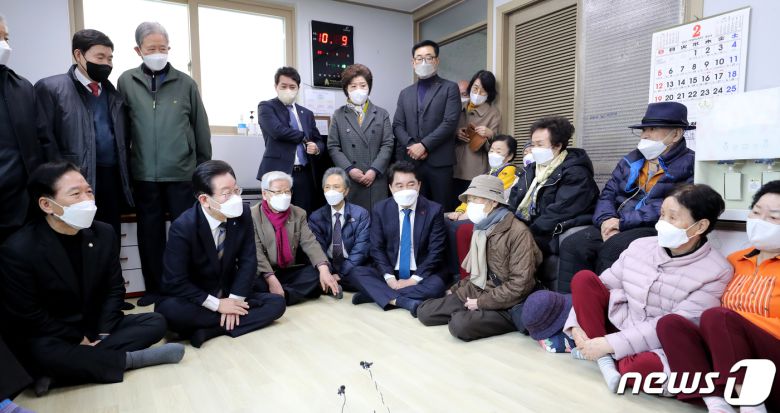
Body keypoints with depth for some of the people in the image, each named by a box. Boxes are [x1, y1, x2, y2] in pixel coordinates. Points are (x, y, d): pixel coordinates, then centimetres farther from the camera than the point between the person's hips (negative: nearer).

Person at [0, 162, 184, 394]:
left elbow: (114, 289, 2)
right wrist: (80, 341, -14)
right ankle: (132, 358, -20)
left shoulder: (104, 234, -4)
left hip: (96, 329, 5)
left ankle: (63, 371, -21)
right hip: (51, 339, -5)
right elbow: (27, 317, -15)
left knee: (155, 323, -13)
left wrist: (102, 336, -10)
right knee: (43, 354, -37)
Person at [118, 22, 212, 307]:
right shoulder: (126, 82, 4)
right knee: (150, 233, 10)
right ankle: (155, 288, 23)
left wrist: (204, 166, 7)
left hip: (182, 172, -1)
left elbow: (201, 128, 6)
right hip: (144, 174, 1)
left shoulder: (185, 83, 3)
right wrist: (127, 164, 7)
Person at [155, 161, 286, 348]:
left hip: (229, 296, 4)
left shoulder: (242, 213, -11)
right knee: (168, 310, -35)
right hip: (194, 301, -4)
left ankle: (207, 330, -20)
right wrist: (217, 305, -22)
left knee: (277, 303, -15)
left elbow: (248, 260, -6)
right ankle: (232, 319, -16)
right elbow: (175, 282, -20)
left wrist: (235, 298, -15)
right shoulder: (182, 227, -22)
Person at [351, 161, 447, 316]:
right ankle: (404, 301, -34)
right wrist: (389, 278, -17)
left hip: (421, 275, -1)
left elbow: (435, 251, -8)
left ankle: (378, 295, -24)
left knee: (437, 285, -33)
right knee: (358, 276, -23)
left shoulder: (434, 210, -6)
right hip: (390, 274, 1)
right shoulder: (380, 210, 0)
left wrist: (414, 280, -17)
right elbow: (377, 248, -2)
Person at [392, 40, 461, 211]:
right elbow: (397, 126, 10)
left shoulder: (450, 88, 5)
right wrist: (412, 146, -8)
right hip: (410, 161, 3)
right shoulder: (405, 93, 18)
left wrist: (424, 145, -13)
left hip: (439, 162, -3)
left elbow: (449, 123, -7)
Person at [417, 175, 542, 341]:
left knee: (460, 324, -31)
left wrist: (482, 302, -17)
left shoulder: (518, 232, -16)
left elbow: (520, 285, -21)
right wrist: (456, 289, 8)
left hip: (504, 306, -8)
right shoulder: (481, 228, 13)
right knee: (424, 312, -4)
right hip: (475, 294, 8)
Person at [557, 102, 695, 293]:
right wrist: (606, 219, -8)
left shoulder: (688, 164, -2)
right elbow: (608, 194, 14)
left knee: (611, 248, -34)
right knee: (572, 245, -18)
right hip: (617, 226, 6)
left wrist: (622, 221, -15)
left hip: (655, 229, -6)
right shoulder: (631, 160, 20)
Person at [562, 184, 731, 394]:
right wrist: (576, 324, -12)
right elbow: (603, 286, 4)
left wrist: (610, 344, -25)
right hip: (619, 328, 5)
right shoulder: (640, 246, 1)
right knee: (584, 278, -13)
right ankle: (605, 360, -17)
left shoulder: (716, 272, -13)